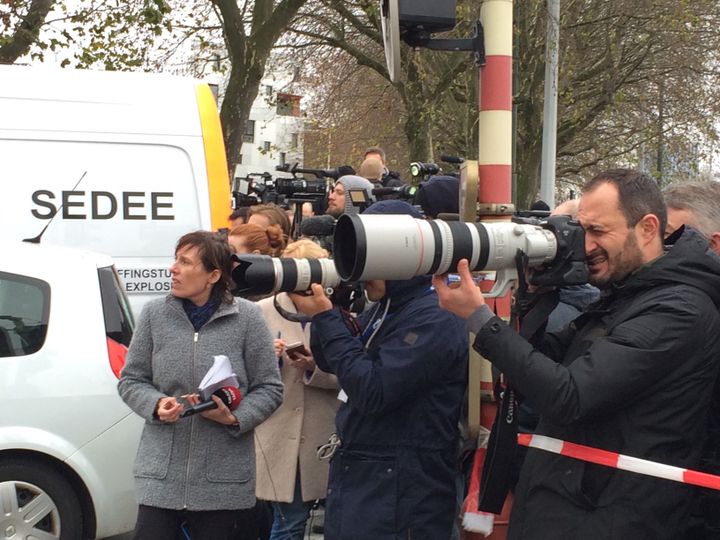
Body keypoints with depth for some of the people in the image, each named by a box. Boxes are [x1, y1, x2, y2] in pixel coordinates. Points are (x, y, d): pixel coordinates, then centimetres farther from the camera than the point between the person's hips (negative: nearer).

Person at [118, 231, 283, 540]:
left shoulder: (246, 318, -3)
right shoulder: (155, 314, 4)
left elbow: (269, 389, 2)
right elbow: (130, 381, 11)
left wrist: (234, 417, -15)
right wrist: (156, 405, -9)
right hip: (160, 474, 2)